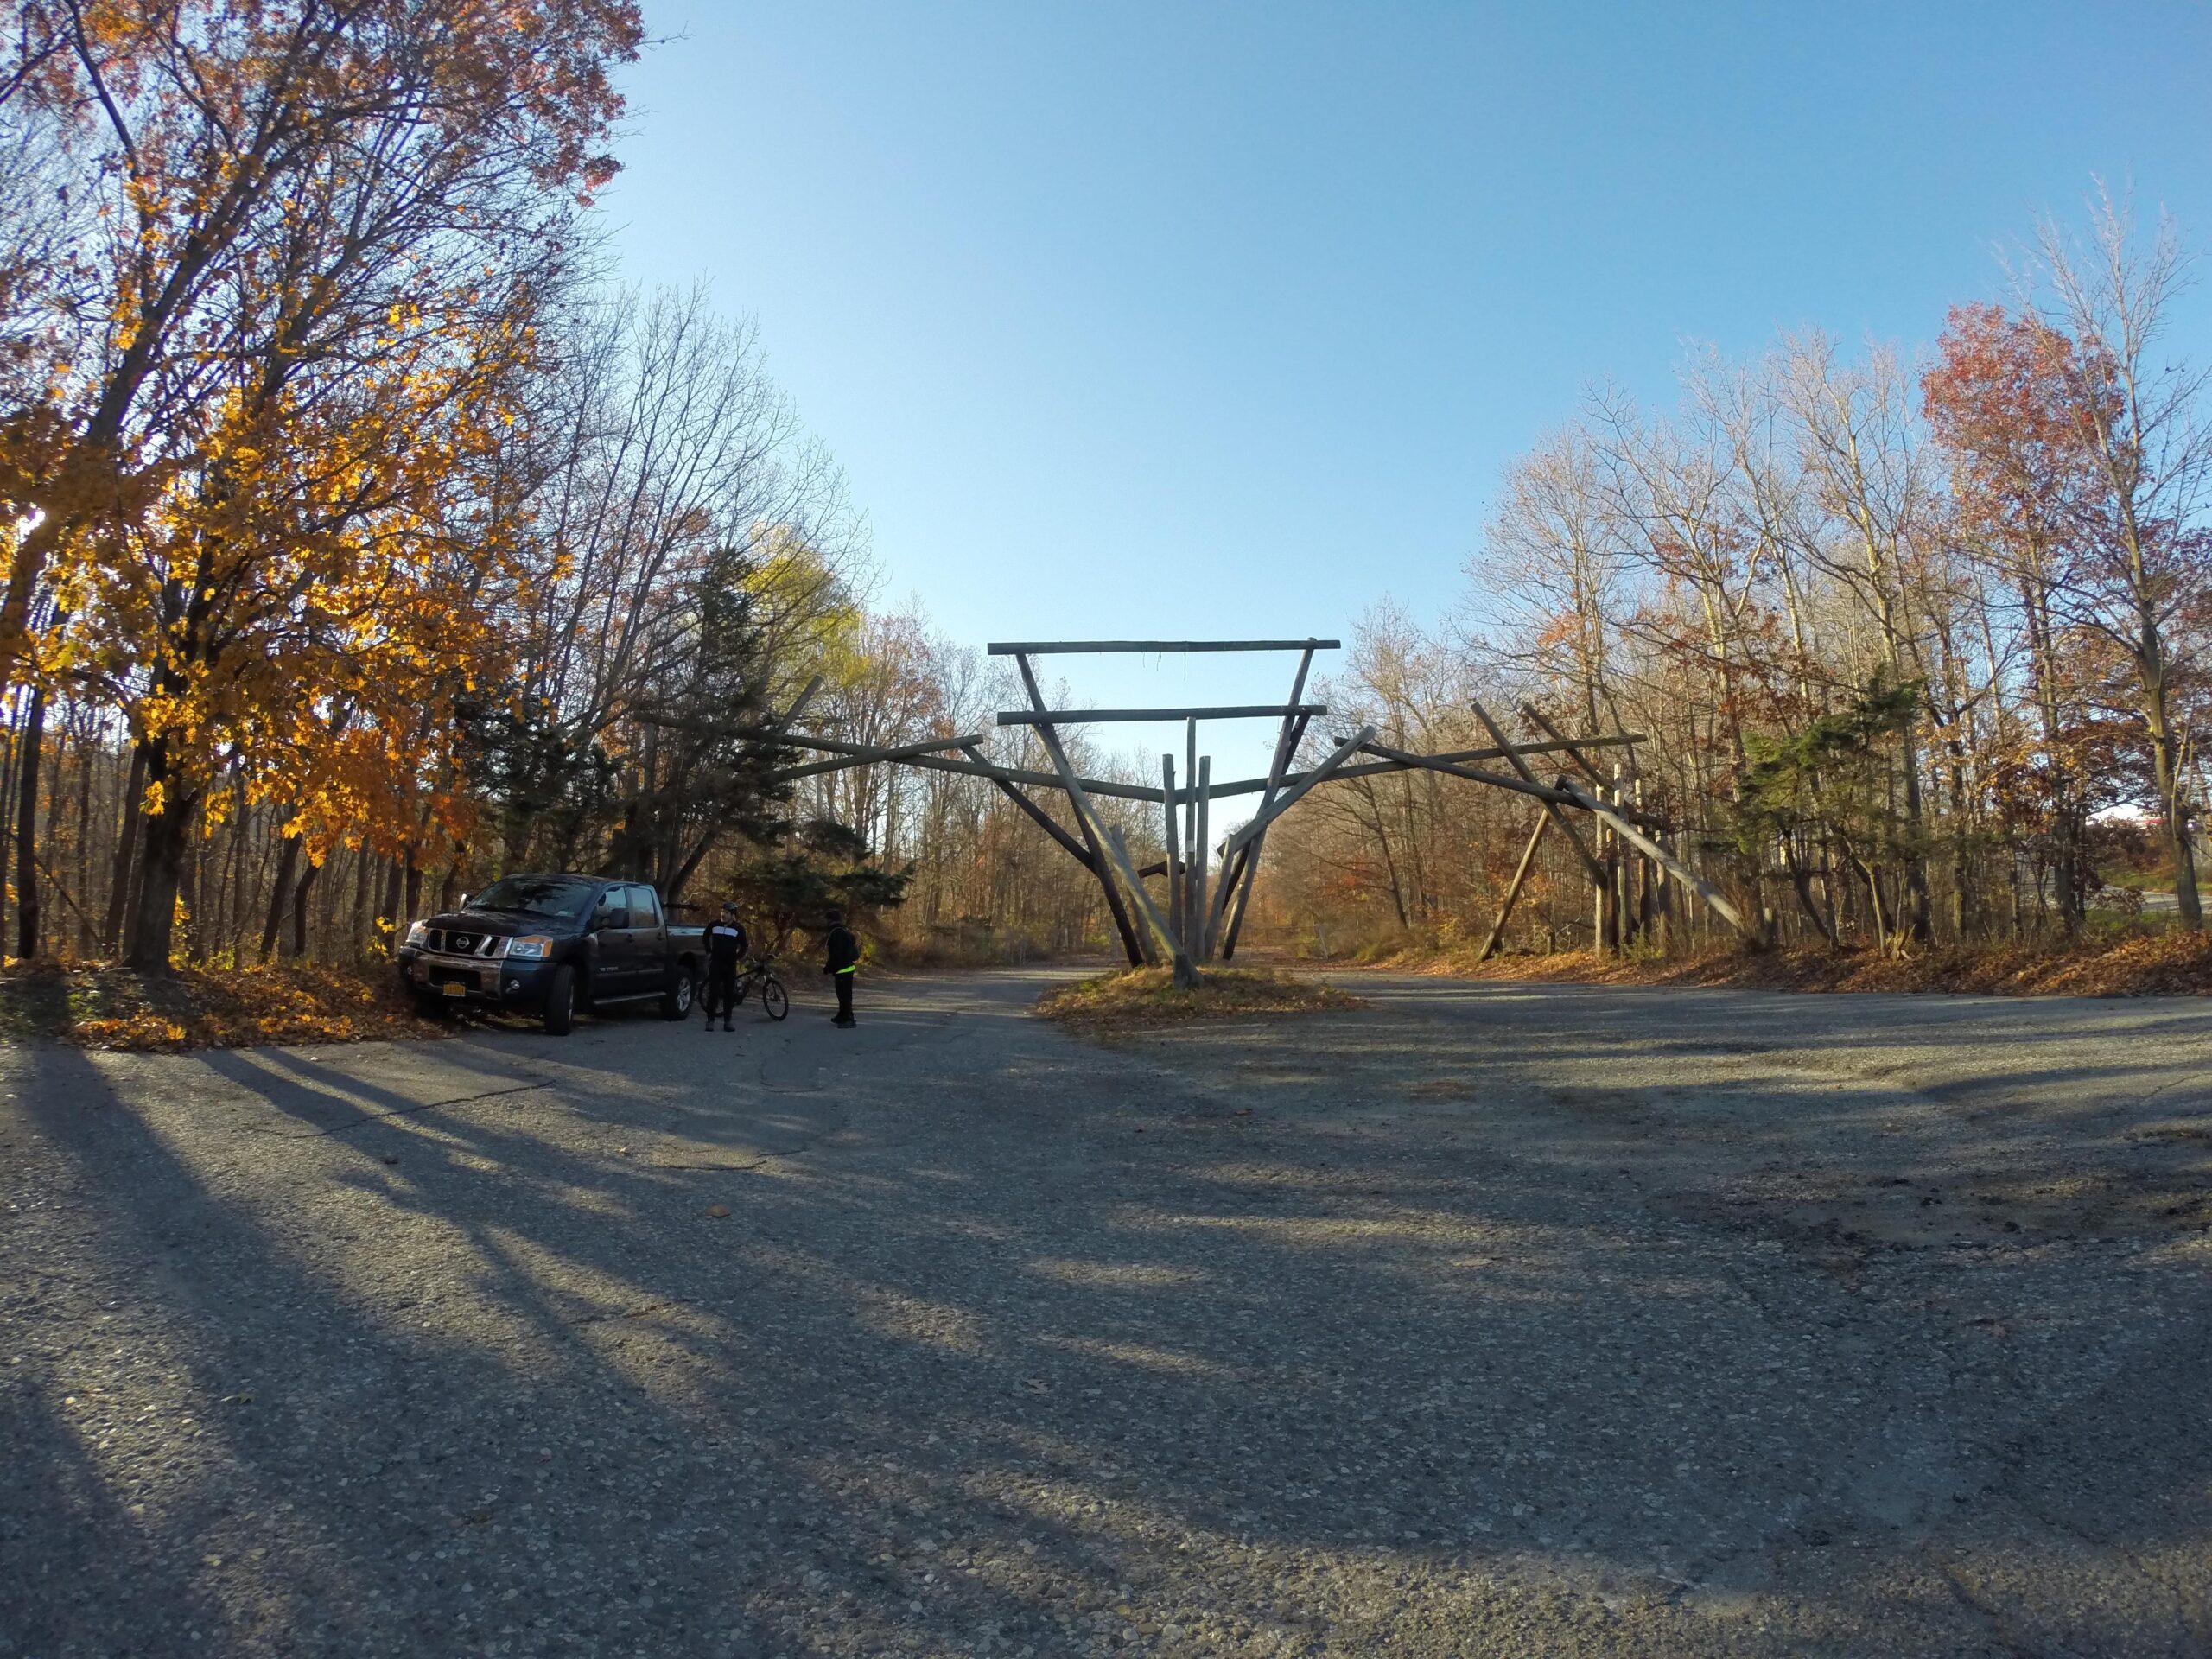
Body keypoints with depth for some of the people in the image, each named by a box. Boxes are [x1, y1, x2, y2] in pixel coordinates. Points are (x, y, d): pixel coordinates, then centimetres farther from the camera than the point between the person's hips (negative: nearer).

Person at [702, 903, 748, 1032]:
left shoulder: (738, 928, -3)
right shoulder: (715, 925, 2)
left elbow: (744, 944, 5)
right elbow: (706, 937, 20)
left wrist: (738, 957, -3)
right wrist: (709, 951, 14)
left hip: (730, 964, 0)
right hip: (715, 963, 0)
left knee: (729, 993, 3)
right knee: (713, 992, -3)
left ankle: (728, 1021, 10)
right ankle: (710, 1020, 1)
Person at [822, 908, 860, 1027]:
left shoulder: (836, 933, -17)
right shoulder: (844, 931, 13)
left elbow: (836, 954, -22)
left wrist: (828, 969, -15)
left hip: (842, 969, -10)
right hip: (847, 967, 10)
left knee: (844, 994, -7)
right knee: (844, 994, 19)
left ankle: (848, 1019, -6)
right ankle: (843, 1016, 30)